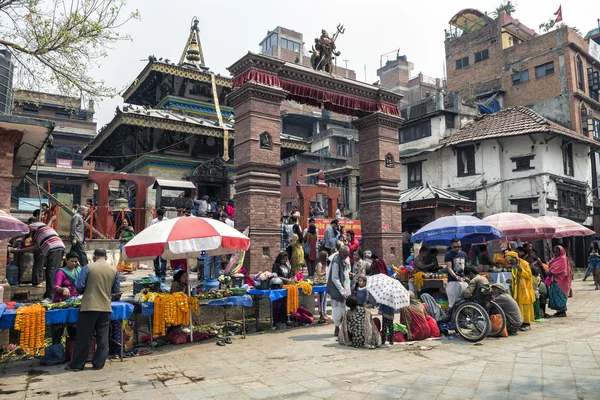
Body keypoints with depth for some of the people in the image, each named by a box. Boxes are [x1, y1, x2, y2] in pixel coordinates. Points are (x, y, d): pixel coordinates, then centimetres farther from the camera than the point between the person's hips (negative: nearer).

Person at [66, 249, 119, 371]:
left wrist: (83, 292, 13)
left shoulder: (88, 268, -6)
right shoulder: (114, 270, 3)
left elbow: (79, 286, -8)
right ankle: (99, 363, 14)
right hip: (106, 307, 2)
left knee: (83, 337, 6)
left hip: (89, 307, -2)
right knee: (102, 337, 10)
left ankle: (77, 364, 14)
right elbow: (116, 290, 7)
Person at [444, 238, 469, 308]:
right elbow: (449, 268, -13)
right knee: (452, 302, -5)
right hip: (453, 281, -5)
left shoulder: (464, 254, 13)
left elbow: (466, 266, 20)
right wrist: (456, 276, -29)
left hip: (463, 280, 5)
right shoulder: (448, 255, -5)